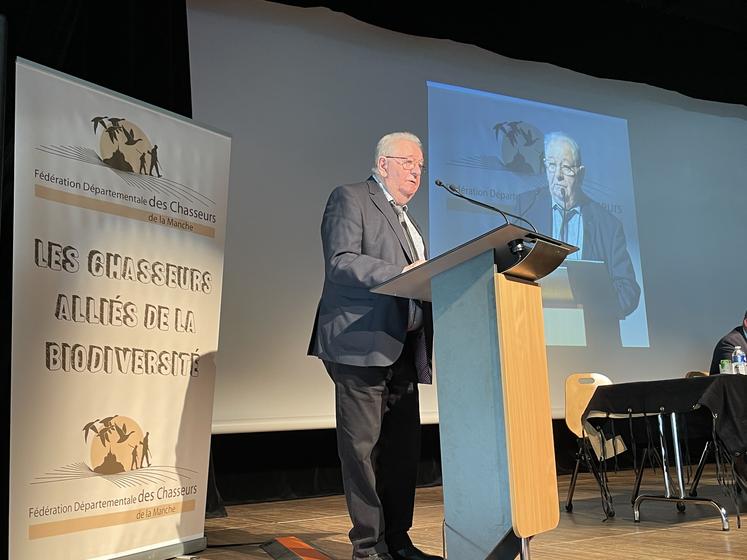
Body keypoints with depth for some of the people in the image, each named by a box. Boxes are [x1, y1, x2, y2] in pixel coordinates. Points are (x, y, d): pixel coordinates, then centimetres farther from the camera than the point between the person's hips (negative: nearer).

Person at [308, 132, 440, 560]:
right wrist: (400, 272, -23)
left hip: (403, 348, 8)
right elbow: (341, 262, -14)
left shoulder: (406, 218, 26)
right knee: (363, 446, -4)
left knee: (403, 446, 8)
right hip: (361, 343, -8)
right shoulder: (350, 198, 1)